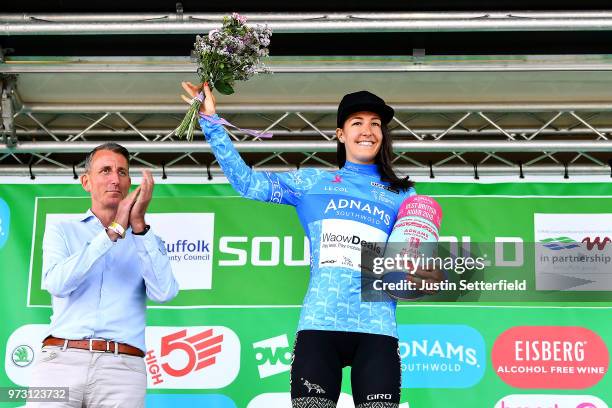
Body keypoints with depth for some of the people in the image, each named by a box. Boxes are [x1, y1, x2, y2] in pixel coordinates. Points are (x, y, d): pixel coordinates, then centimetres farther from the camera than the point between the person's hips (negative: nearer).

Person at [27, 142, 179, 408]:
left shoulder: (146, 242, 17)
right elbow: (57, 283, -6)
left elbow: (163, 292, -2)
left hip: (122, 368, 1)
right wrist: (114, 231, -8)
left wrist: (139, 226, -7)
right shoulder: (61, 232, 15)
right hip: (62, 359, 0)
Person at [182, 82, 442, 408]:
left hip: (376, 329, 1)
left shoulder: (402, 195, 16)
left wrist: (434, 277, -11)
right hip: (319, 324, -1)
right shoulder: (312, 182, 14)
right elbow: (247, 182, 6)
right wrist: (211, 121, 3)